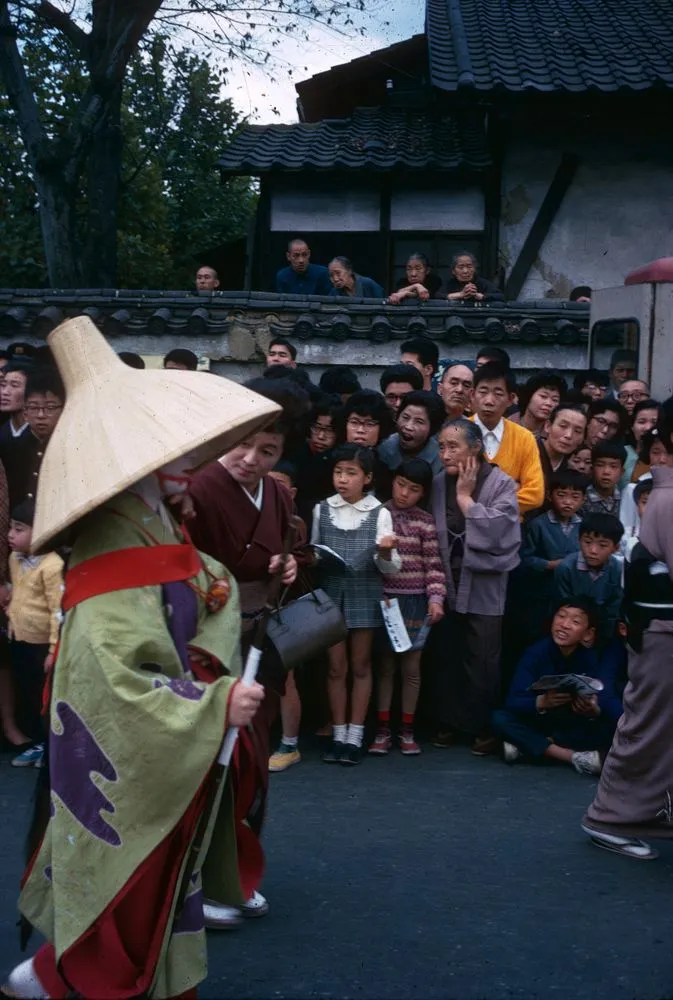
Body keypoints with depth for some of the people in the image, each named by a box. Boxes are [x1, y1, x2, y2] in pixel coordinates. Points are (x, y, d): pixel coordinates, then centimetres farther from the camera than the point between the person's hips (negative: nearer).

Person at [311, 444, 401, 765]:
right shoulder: (322, 510, 1)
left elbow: (391, 567, -6)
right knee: (335, 667, 7)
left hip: (364, 596, -1)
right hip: (330, 594, 2)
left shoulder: (379, 513, -5)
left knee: (360, 666, 8)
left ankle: (355, 736, 16)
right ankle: (338, 735, 17)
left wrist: (386, 553, -27)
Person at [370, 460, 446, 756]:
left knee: (411, 667, 7)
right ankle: (382, 730, 14)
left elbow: (433, 565, -2)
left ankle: (407, 731, 17)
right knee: (384, 665, 6)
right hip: (381, 599, 0)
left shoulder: (425, 521, 0)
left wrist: (436, 599, -11)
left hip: (414, 601, 0)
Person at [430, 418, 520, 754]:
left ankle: (483, 727, 15)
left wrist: (466, 497, -14)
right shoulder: (437, 484, 3)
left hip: (484, 585, -3)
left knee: (482, 660, 1)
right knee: (444, 656, 7)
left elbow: (496, 532, -21)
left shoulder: (500, 484, -7)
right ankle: (448, 721, 21)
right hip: (446, 582, 3)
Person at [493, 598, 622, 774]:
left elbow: (608, 701, -29)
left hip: (583, 729, -1)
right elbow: (513, 700, -24)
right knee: (500, 718, -25)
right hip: (544, 724, 1)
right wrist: (542, 702, -45)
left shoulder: (601, 656, -18)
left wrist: (594, 710, -53)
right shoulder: (536, 652, -16)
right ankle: (576, 757, -26)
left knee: (619, 723, -31)